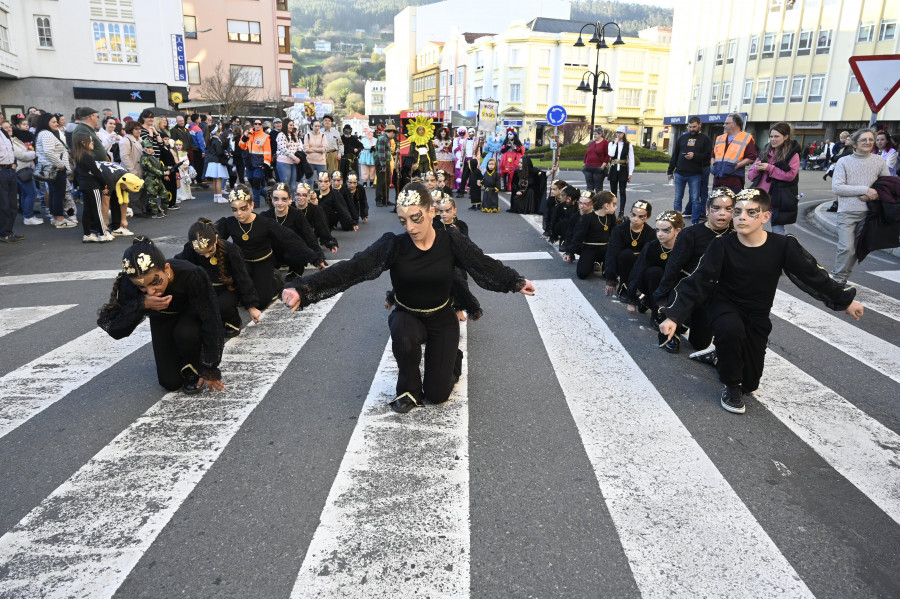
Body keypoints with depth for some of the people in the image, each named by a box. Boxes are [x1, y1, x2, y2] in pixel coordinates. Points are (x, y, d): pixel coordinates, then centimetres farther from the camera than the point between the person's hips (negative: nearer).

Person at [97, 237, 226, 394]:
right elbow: (115, 330, -29)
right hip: (162, 321, 2)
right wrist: (142, 305, -46)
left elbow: (211, 321, -34)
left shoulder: (192, 275, -39)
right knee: (170, 382, -6)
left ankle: (192, 369, -6)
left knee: (185, 333, -37)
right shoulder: (130, 283, -31)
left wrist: (210, 370, -32)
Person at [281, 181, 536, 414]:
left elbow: (485, 265, -16)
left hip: (442, 319, 0)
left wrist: (516, 281, -30)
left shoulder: (451, 241, -14)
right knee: (405, 335, -38)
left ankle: (451, 359, 32)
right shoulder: (393, 244, -20)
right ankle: (409, 390, -7)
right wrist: (303, 289, -42)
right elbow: (352, 268, -30)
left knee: (437, 394, -4)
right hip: (406, 316, 0)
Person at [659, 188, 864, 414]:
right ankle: (731, 386, -13)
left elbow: (813, 275, -3)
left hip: (757, 316, 2)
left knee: (750, 384, 4)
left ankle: (722, 357, 37)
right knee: (731, 329, -39)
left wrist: (846, 301, 5)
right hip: (725, 307, -2)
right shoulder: (722, 246, -19)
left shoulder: (783, 245, -15)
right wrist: (674, 316, -29)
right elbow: (697, 283, -21)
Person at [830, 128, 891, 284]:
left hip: (868, 212, 4)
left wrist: (875, 195, -8)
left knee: (857, 249, 8)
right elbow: (836, 187, -10)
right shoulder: (844, 162, -1)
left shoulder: (879, 161, 7)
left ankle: (842, 277, 19)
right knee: (846, 248, -14)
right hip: (847, 212, -4)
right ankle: (837, 280, -2)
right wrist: (865, 190, -14)